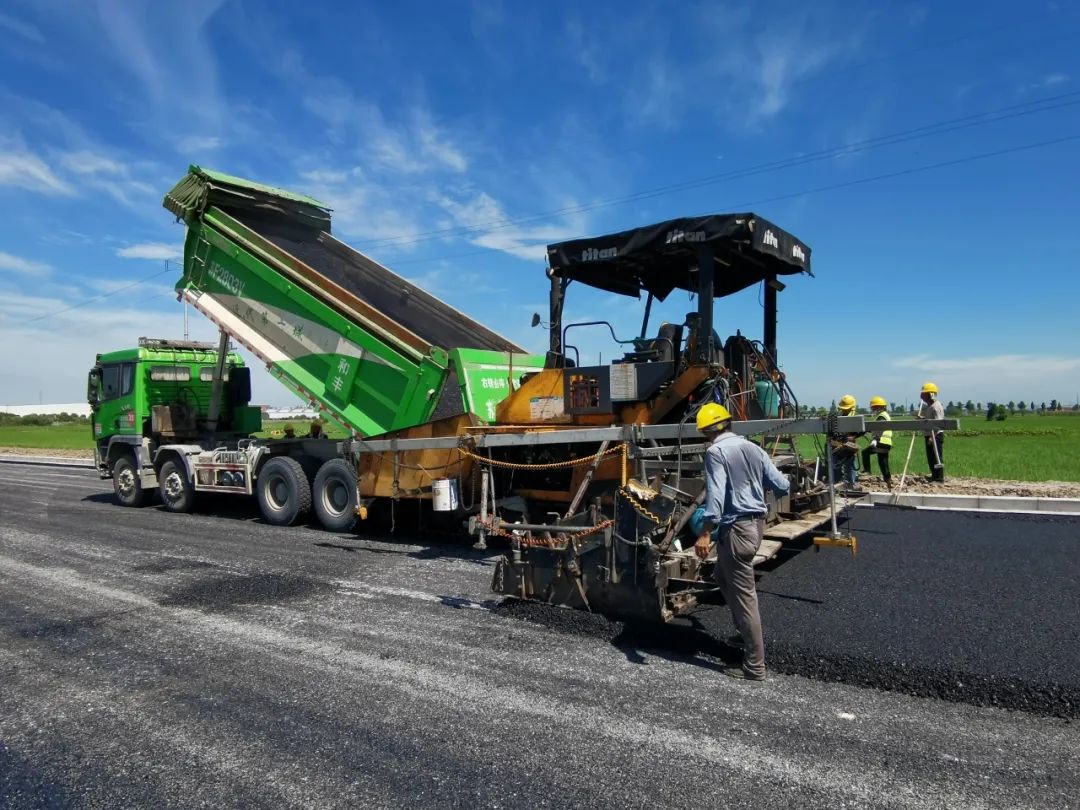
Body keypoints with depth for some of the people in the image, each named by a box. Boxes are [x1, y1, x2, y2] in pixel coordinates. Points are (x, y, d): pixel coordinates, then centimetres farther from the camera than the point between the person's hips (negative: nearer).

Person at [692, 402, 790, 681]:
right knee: (723, 576, 26)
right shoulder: (753, 448, 9)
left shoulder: (716, 452, -12)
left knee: (744, 596, -1)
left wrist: (705, 533, -24)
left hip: (736, 528, -8)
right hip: (757, 523, 8)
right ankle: (747, 635, 33)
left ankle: (754, 667, 7)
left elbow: (716, 494, -23)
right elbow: (782, 486, 11)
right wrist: (757, 481, 32)